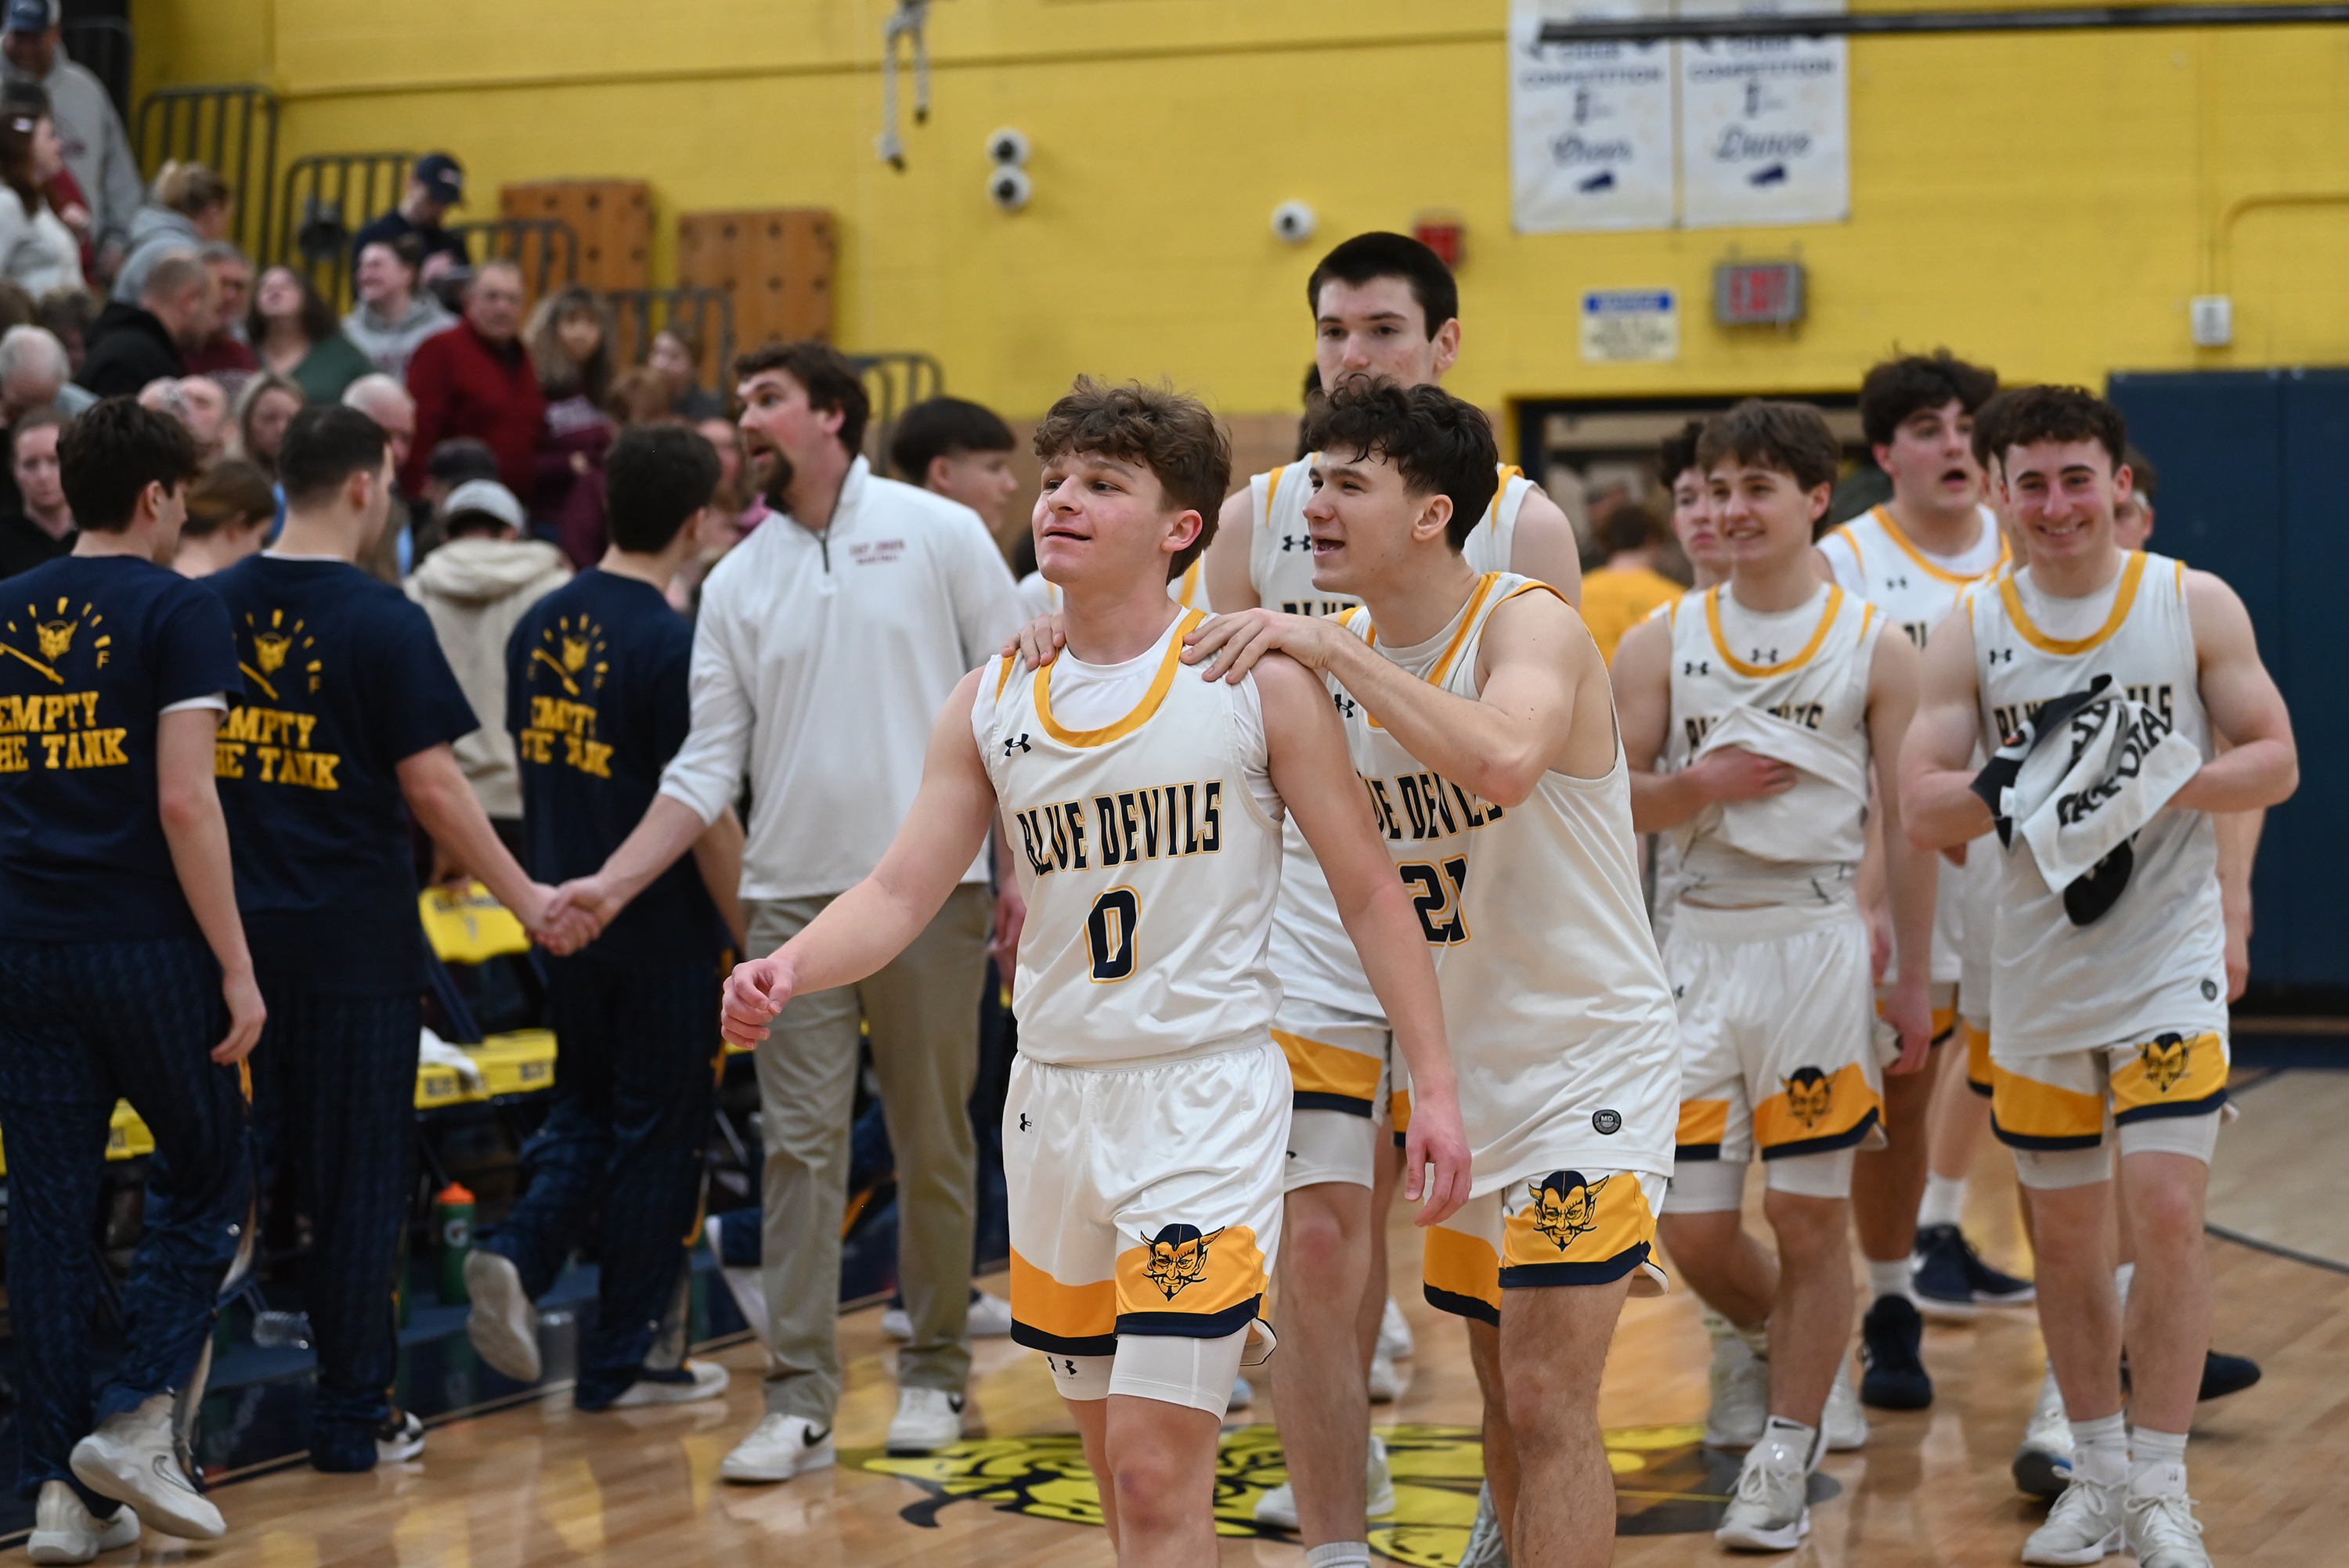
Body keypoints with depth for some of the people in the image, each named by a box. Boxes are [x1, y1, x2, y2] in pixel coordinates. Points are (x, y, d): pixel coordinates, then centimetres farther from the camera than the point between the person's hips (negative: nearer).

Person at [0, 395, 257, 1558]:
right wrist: (237, 968, -10)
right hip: (143, 944, -5)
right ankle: (132, 1421, -1)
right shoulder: (175, 611, -6)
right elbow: (184, 800, -13)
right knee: (206, 1180, 12)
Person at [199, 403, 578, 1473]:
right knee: (360, 1174, 5)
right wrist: (523, 898, -3)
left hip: (240, 930, 4)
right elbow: (433, 789, -13)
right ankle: (352, 1415, 10)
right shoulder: (383, 623, -12)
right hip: (355, 936, -4)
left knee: (254, 1162, 17)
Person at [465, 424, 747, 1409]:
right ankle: (619, 1364, 11)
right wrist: (752, 942, -9)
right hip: (663, 927, -6)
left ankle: (518, 1255, -5)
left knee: (587, 1112, 20)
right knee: (656, 1135, 5)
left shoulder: (540, 627, 4)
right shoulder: (674, 645, -18)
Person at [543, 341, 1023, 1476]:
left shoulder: (937, 533, 1)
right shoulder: (736, 583, 10)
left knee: (933, 1144, 6)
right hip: (794, 893, 3)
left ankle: (936, 1374, 20)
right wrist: (612, 883, -3)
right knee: (800, 1146, -2)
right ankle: (799, 1402, -1)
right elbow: (708, 765, 9)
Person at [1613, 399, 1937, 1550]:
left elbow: (1908, 826, 2)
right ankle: (1806, 1361, 32)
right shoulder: (1661, 644, 5)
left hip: (1821, 945, -2)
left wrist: (1912, 981, -1)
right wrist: (1696, 786, -15)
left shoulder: (1874, 647, 0)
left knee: (1810, 1219, 1)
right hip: (1702, 944, 2)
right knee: (1693, 1228, 2)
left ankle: (1785, 1458, 12)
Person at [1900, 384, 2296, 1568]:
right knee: (2064, 1231, 11)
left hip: (2169, 962, -2)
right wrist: (2027, 788, -25)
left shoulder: (2195, 606, -4)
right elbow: (1923, 808, -6)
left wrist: (2169, 783, -21)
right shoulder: (1971, 632, -2)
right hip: (2038, 973, 2)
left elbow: (2275, 763, -3)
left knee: (2165, 1215, -11)